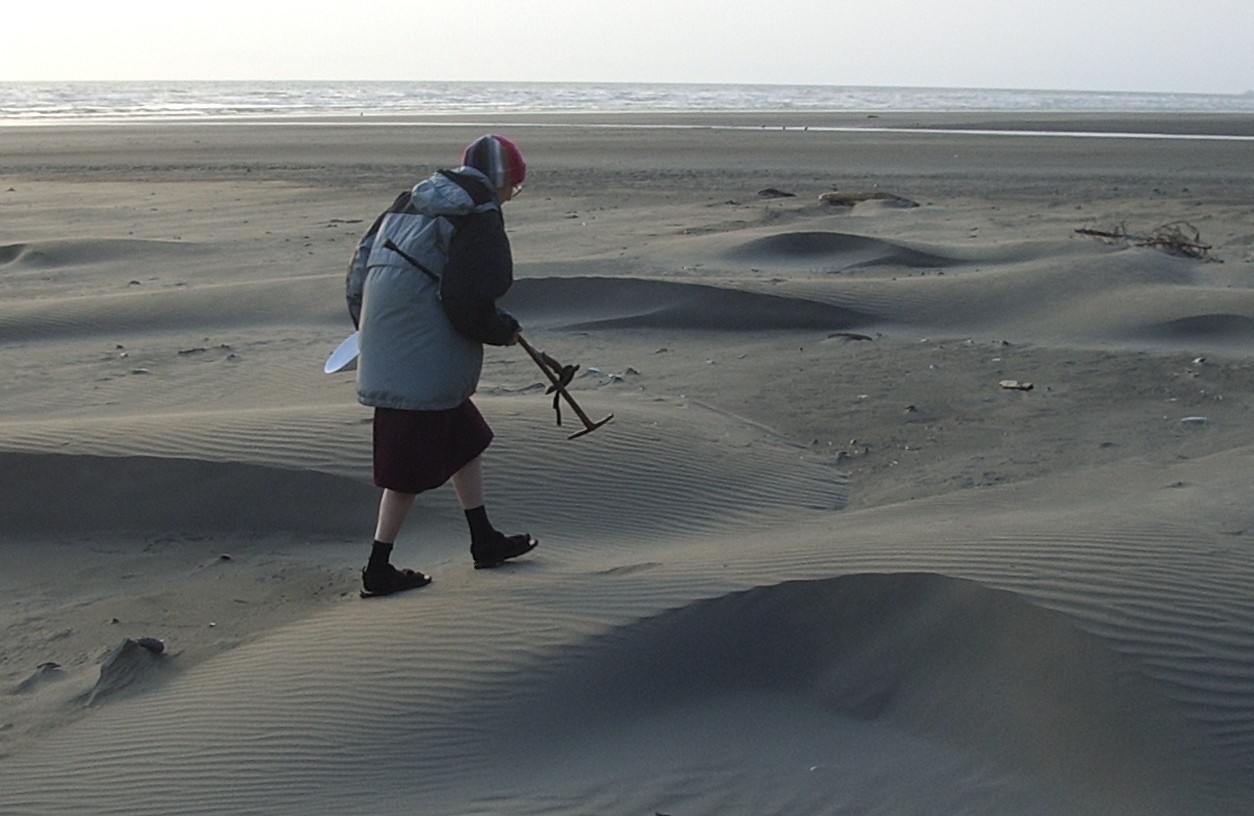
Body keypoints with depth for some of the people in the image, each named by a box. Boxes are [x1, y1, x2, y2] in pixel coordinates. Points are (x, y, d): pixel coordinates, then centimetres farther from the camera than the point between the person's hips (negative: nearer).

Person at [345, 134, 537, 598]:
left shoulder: (409, 204, 15)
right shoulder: (480, 218, -11)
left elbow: (360, 269, 17)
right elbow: (469, 303, -19)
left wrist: (372, 330, 26)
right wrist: (505, 330, 0)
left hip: (387, 349, 9)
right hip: (424, 364, -9)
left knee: (465, 438, 21)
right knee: (412, 465, 0)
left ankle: (484, 542, 30)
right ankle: (378, 570, 8)